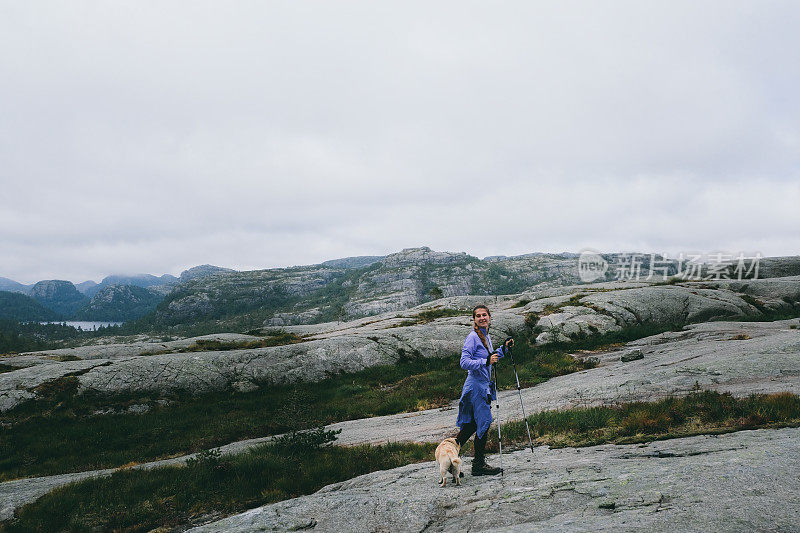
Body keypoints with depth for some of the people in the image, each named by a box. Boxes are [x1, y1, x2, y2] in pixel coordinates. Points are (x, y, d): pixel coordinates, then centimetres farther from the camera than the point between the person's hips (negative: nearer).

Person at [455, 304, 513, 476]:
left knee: (472, 423, 11)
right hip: (476, 385, -9)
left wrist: (504, 348, 18)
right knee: (484, 423, -5)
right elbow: (465, 363, -20)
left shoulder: (486, 336, 15)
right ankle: (479, 465, 3)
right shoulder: (472, 337, -14)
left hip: (484, 384, 9)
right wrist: (486, 362, -27)